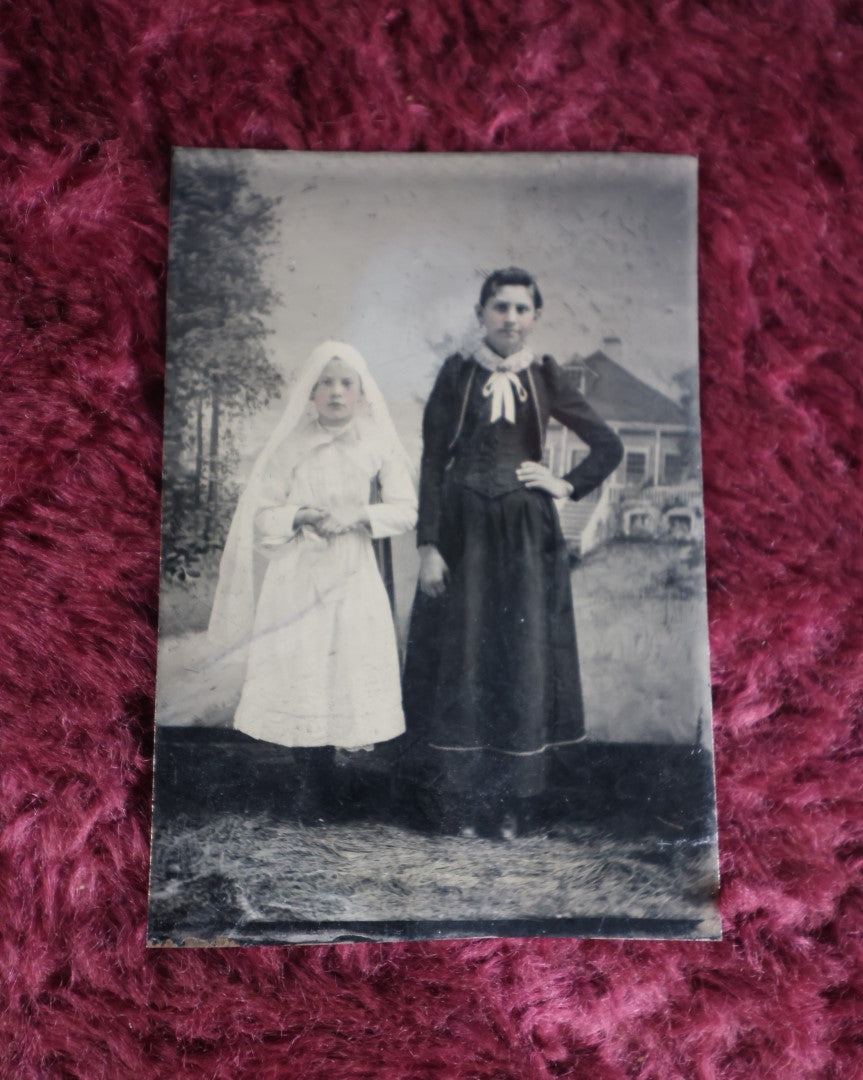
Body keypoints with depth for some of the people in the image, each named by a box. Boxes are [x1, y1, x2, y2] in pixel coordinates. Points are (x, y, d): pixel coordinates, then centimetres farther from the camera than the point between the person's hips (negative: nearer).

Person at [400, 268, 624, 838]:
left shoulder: (547, 378, 6)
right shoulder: (457, 374, 3)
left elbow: (609, 446, 13)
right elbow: (433, 461, -1)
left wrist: (568, 487, 0)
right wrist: (428, 545, -7)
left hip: (527, 535, 1)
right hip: (464, 531, -1)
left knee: (523, 660, 3)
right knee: (462, 659, 2)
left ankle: (512, 803, 16)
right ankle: (460, 801, 13)